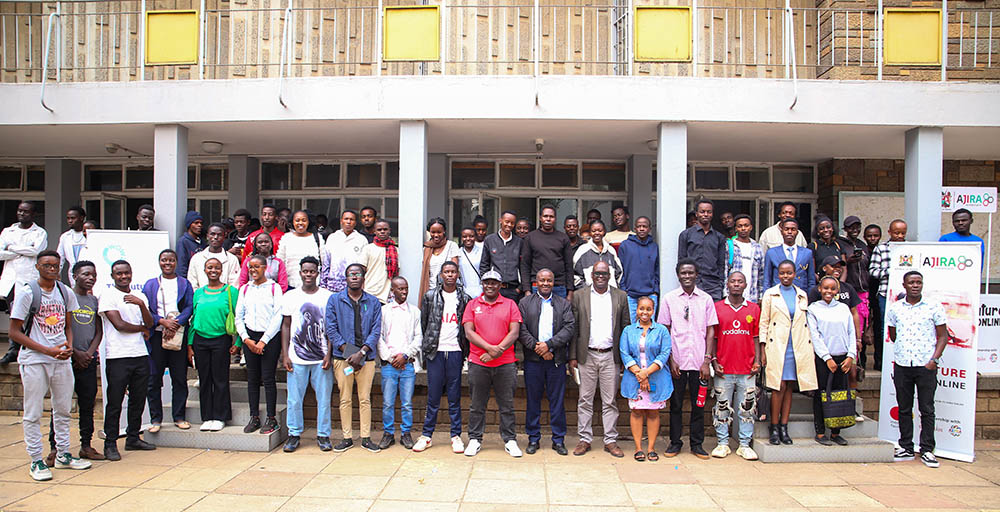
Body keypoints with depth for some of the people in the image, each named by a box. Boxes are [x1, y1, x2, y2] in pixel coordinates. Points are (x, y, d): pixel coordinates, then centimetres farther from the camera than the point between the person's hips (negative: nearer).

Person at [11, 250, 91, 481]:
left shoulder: (66, 293, 7)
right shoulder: (26, 292, -8)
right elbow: (15, 332, -9)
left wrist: (69, 347, -3)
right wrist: (48, 350, -16)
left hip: (62, 360, 5)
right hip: (34, 360, -5)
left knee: (63, 409, 12)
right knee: (33, 413, 2)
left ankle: (63, 455, 24)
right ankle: (36, 461, 13)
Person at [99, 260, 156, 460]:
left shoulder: (139, 296, 15)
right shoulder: (107, 295, -1)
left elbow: (149, 324, 3)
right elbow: (119, 324, -10)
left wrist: (141, 304, -13)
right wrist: (141, 328, 5)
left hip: (140, 355, 5)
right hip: (117, 357, -5)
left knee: (138, 399, 10)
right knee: (114, 402, -1)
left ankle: (133, 438, 21)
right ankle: (110, 444, 7)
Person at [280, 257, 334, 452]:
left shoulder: (328, 296, 4)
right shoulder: (290, 296, 7)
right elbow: (286, 326, 9)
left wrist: (329, 354, -4)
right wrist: (285, 355, 2)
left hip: (321, 358, -1)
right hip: (296, 358, 1)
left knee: (324, 397, 2)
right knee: (294, 398, 4)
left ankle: (323, 435, 14)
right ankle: (294, 434, 19)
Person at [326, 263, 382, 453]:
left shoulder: (373, 302, 6)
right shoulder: (335, 300, 5)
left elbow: (376, 330, 0)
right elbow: (331, 328, -1)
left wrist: (361, 352, -12)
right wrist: (347, 350, -10)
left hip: (366, 357, 0)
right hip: (342, 357, 0)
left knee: (365, 399, 4)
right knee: (345, 399, 5)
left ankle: (366, 437, 13)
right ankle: (347, 438, 16)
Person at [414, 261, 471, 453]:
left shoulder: (465, 299, 6)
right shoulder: (430, 297, 6)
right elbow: (423, 324, 9)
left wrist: (466, 351, 2)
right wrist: (425, 350, 6)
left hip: (455, 352, 0)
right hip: (435, 351, 0)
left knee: (455, 397, 5)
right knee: (433, 396, 4)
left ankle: (456, 436, 13)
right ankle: (426, 435, 13)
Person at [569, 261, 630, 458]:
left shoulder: (621, 296, 7)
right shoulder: (579, 296, 4)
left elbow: (625, 328, 7)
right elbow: (574, 328, 3)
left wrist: (625, 358, 2)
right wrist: (573, 357, -2)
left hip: (610, 356, 1)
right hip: (587, 356, 0)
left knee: (610, 401, 6)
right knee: (585, 400, 5)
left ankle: (610, 441, 15)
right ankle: (585, 439, 14)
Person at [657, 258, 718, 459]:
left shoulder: (706, 299, 4)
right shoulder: (669, 298, 2)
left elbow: (710, 331, 5)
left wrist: (707, 360, -3)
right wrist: (671, 360, -4)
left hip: (699, 361, 1)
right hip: (677, 361, 0)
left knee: (699, 403, 8)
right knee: (676, 403, 7)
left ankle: (696, 443, 20)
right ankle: (675, 442, 19)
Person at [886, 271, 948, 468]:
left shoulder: (934, 307, 0)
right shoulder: (894, 309, 5)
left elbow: (943, 336, 2)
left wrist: (934, 359, -7)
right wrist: (903, 351, 8)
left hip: (926, 365, -2)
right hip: (902, 365, 2)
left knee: (927, 409, 2)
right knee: (904, 408, 8)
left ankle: (927, 450, 9)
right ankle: (906, 447, 17)